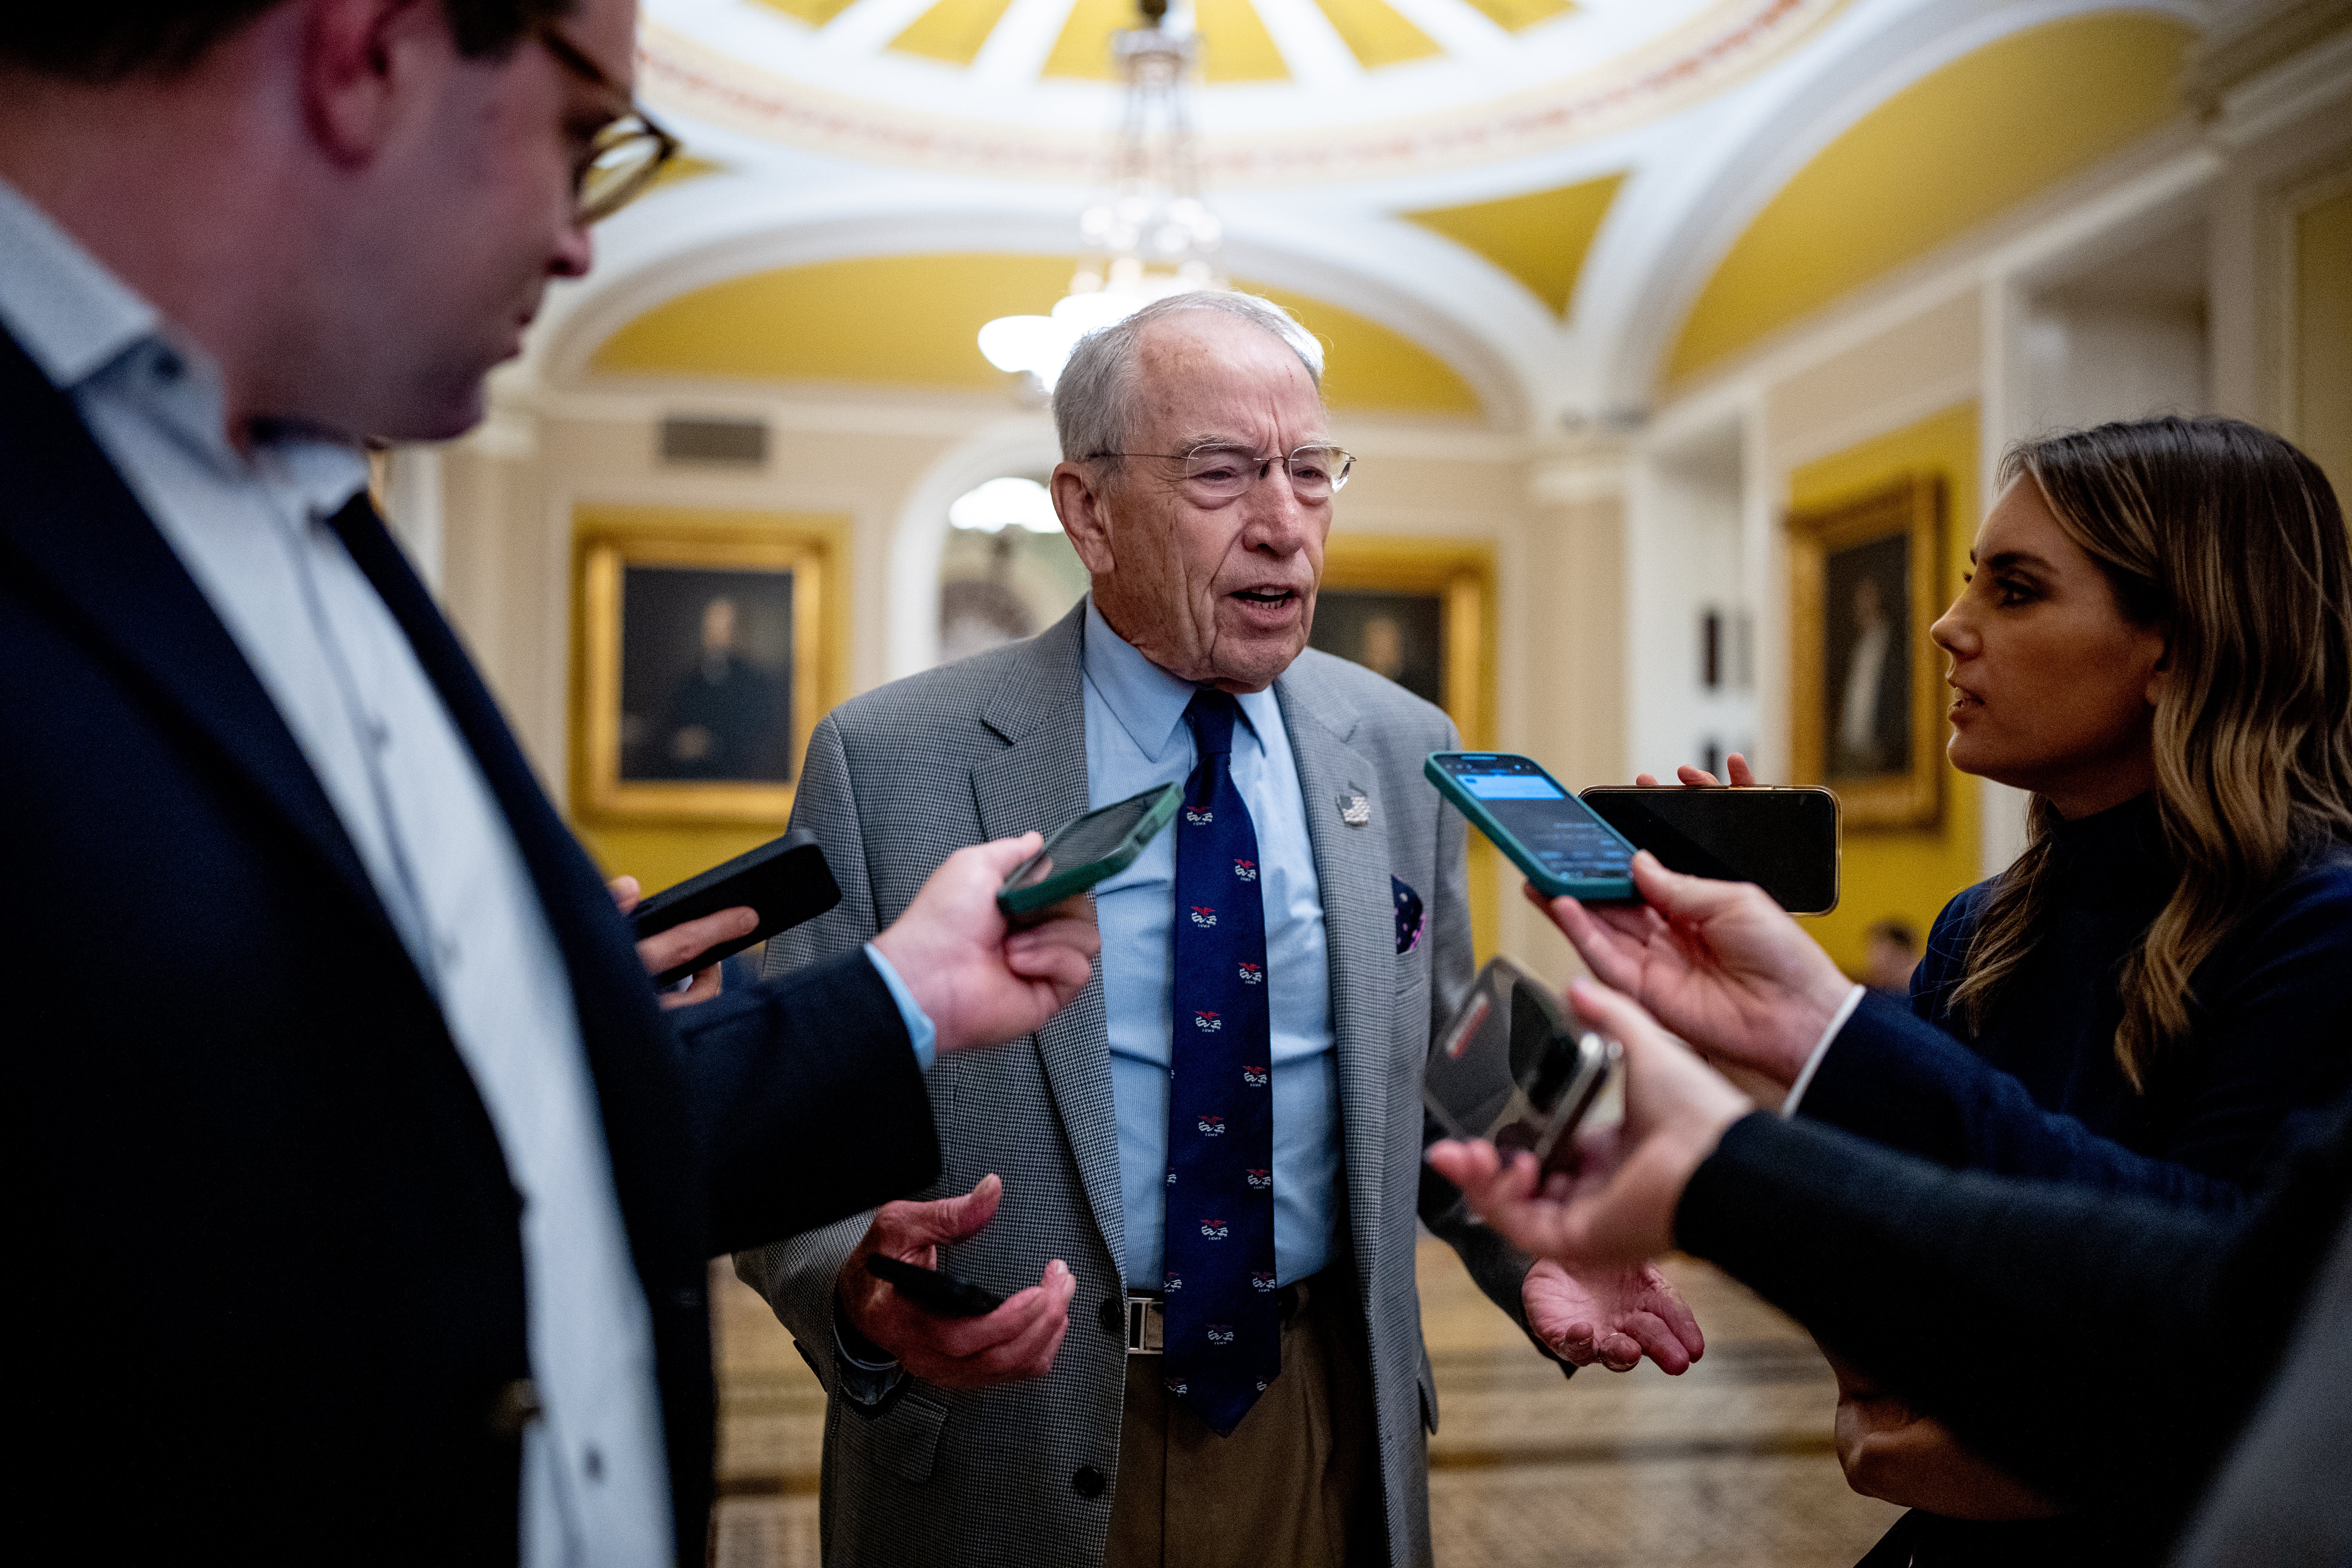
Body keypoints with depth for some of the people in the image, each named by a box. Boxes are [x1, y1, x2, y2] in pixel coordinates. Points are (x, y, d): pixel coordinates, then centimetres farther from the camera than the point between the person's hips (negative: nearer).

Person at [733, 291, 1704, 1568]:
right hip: (1009, 1460, -3)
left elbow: (1431, 1079, 9)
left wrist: (1526, 1245, -8)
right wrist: (861, 1294, -29)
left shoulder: (1402, 749, 1)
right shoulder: (888, 763, -11)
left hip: (1330, 1437, 4)